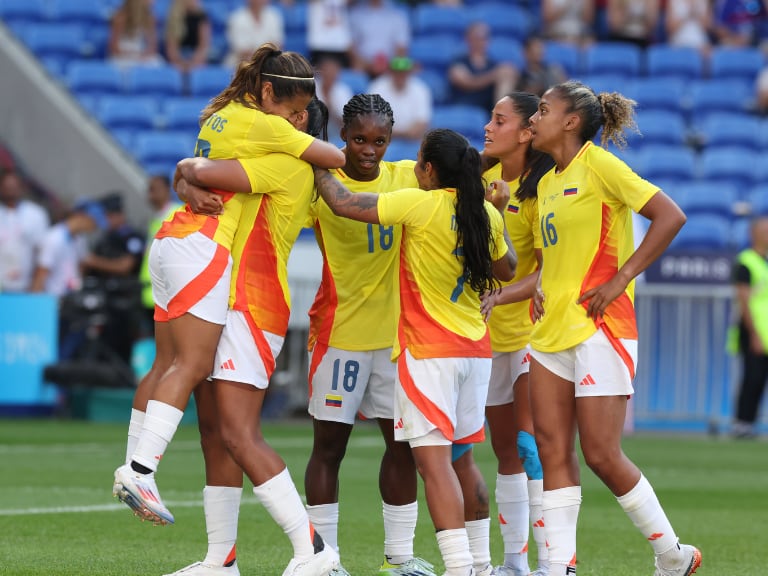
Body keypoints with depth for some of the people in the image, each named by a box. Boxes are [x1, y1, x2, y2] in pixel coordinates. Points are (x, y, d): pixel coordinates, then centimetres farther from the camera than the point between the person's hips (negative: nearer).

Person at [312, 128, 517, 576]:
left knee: (433, 459, -11)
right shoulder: (486, 214, 4)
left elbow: (343, 203, -12)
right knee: (459, 457, 17)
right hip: (476, 349, 7)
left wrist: (319, 165, 5)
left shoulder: (421, 204, -14)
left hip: (429, 350, -7)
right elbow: (506, 269, 21)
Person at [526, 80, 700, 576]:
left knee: (601, 455, -7)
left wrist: (620, 279, -16)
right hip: (552, 330, 8)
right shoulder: (547, 183, 16)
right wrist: (539, 287, 9)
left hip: (599, 327, -8)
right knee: (553, 450, 1)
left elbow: (671, 217, -15)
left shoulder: (599, 165, -9)